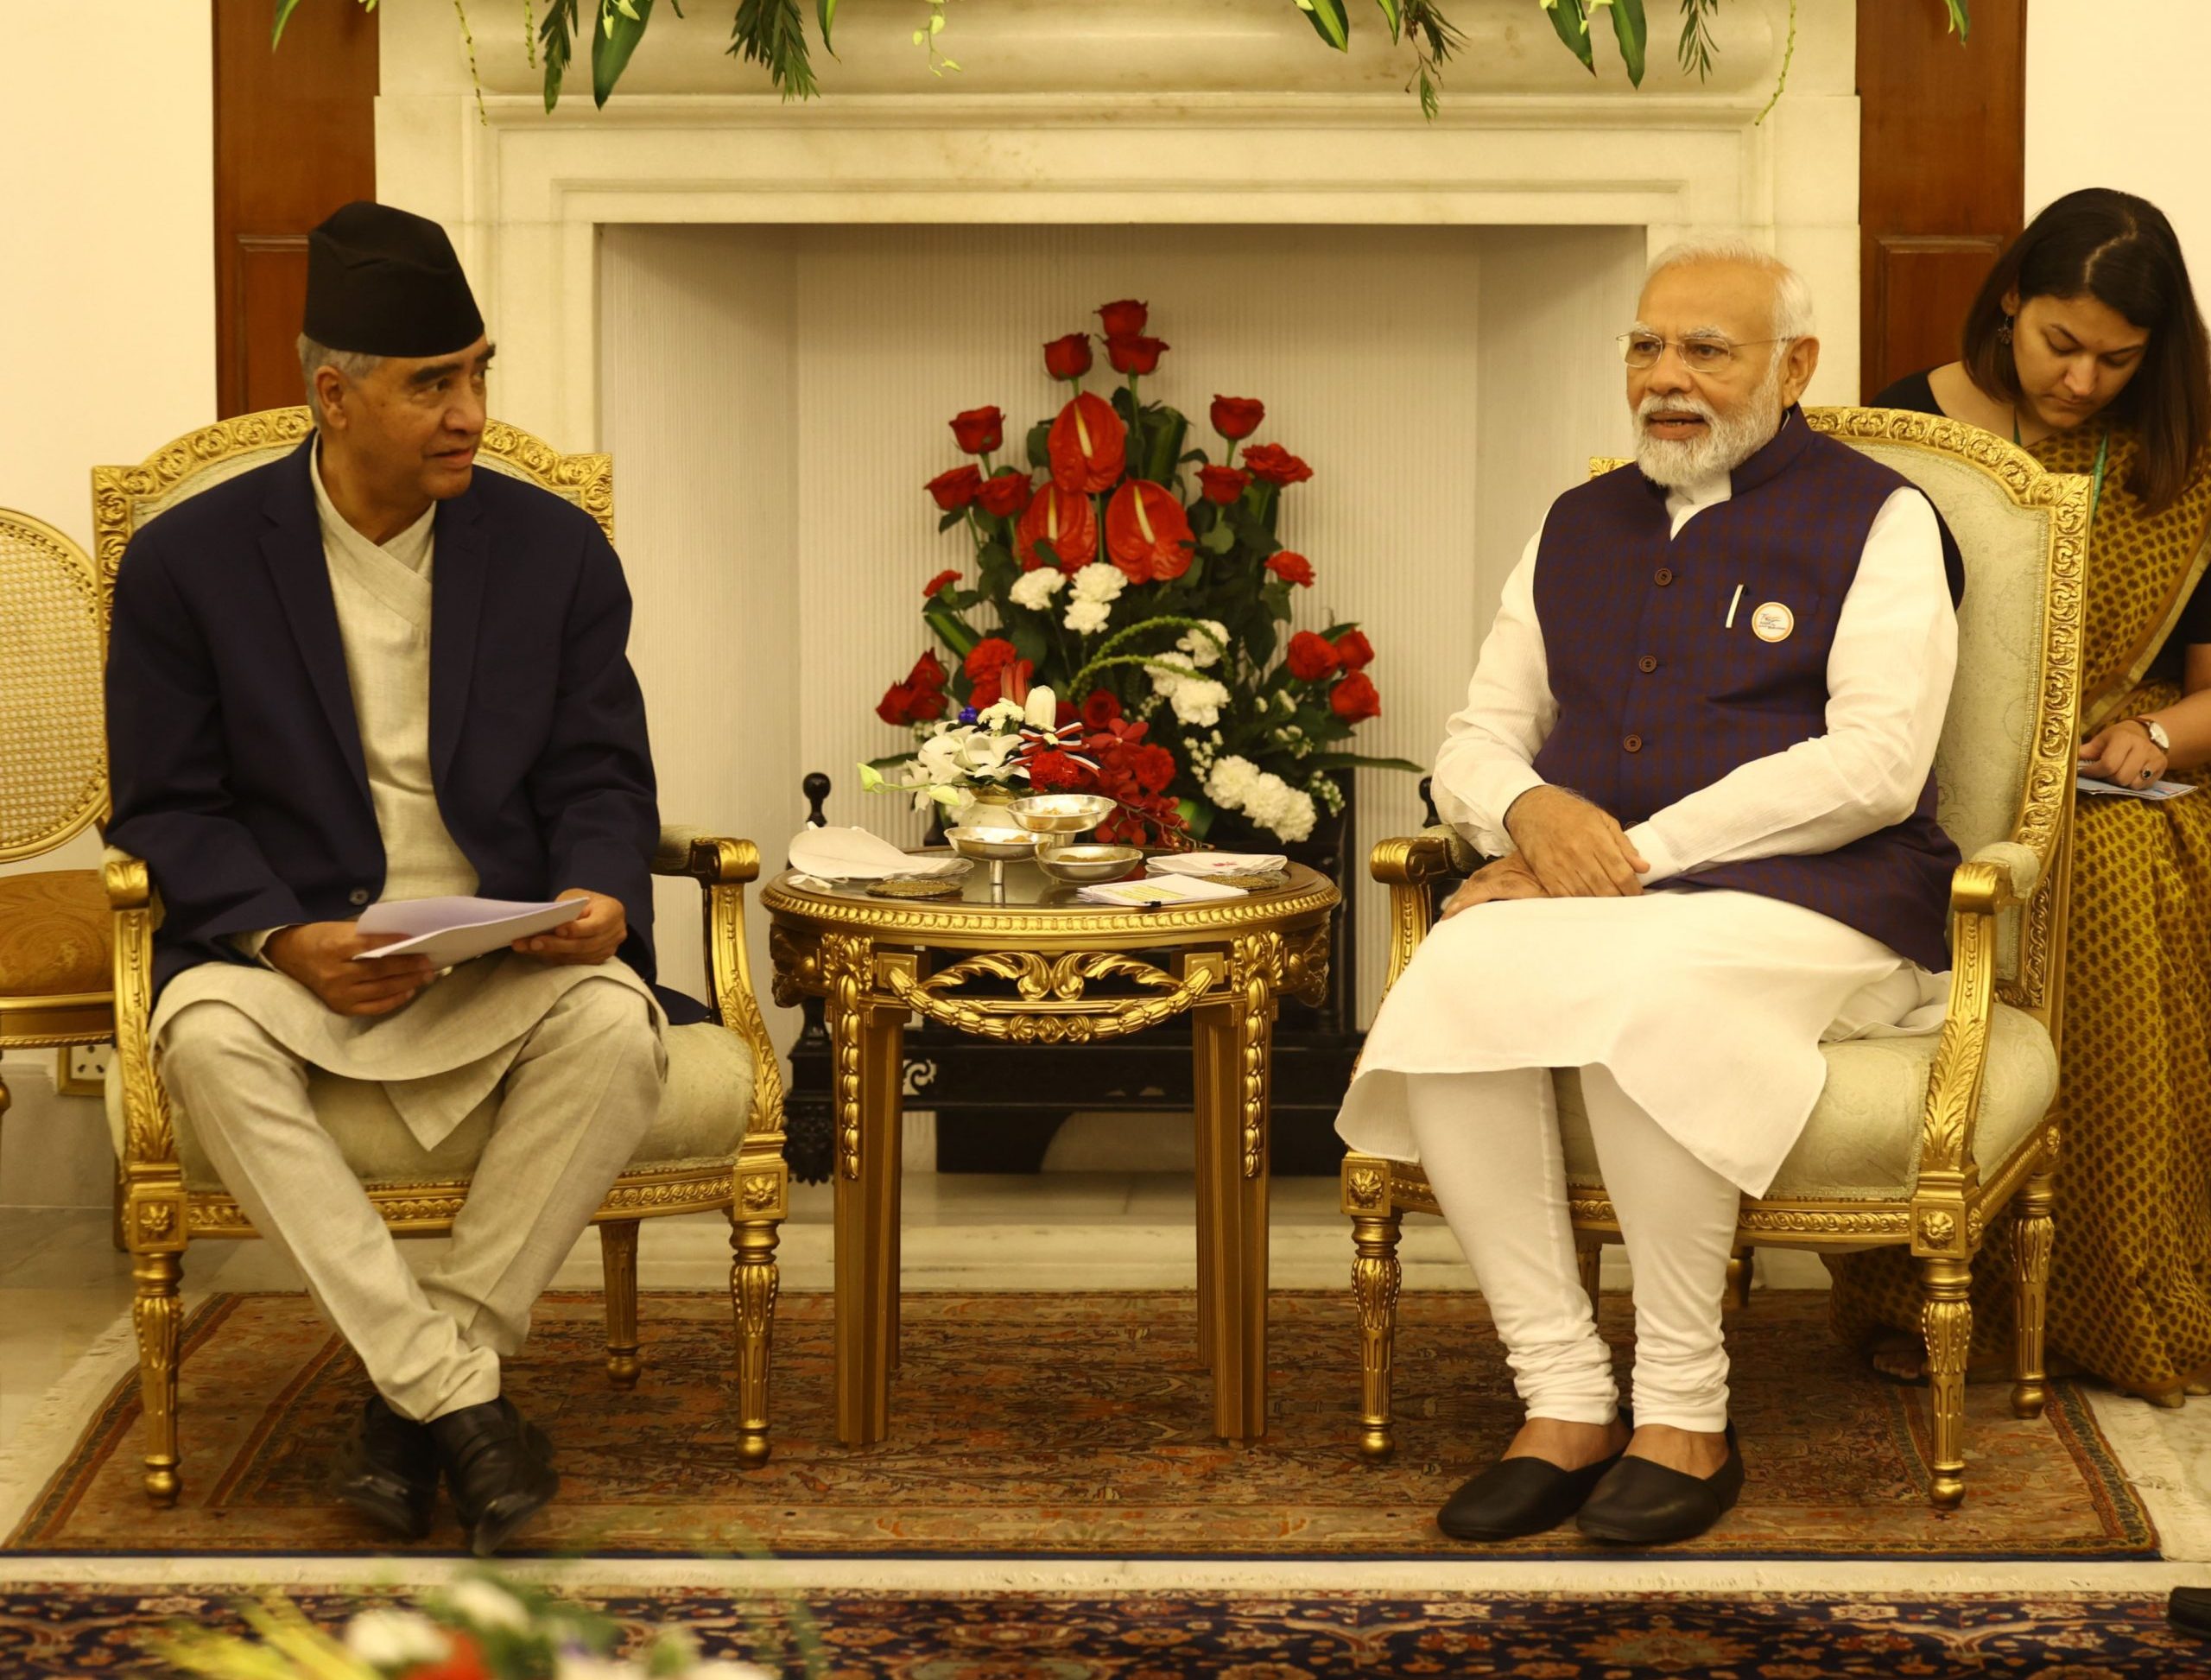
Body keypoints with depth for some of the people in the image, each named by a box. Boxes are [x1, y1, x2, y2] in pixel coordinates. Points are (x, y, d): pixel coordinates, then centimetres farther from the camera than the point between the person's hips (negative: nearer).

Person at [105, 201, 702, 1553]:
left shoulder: (557, 551, 6)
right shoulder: (192, 561, 1)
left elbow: (600, 780, 8)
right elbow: (170, 805, 1)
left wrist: (596, 896, -15)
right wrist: (285, 938, -17)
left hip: (509, 950, 1)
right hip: (295, 947, -1)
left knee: (616, 1026, -32)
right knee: (206, 1034, -35)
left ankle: (412, 1397, -23)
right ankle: (459, 1394, -32)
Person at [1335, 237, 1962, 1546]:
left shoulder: (1876, 520, 4)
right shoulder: (1578, 531, 22)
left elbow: (1876, 765, -9)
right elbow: (1475, 744, 21)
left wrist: (1639, 852, -14)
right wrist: (1533, 810, -5)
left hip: (1811, 900, -5)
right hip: (1588, 893, 5)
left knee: (1645, 992, -38)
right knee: (1452, 983, -29)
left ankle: (1687, 1419, -26)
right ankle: (1566, 1405, -25)